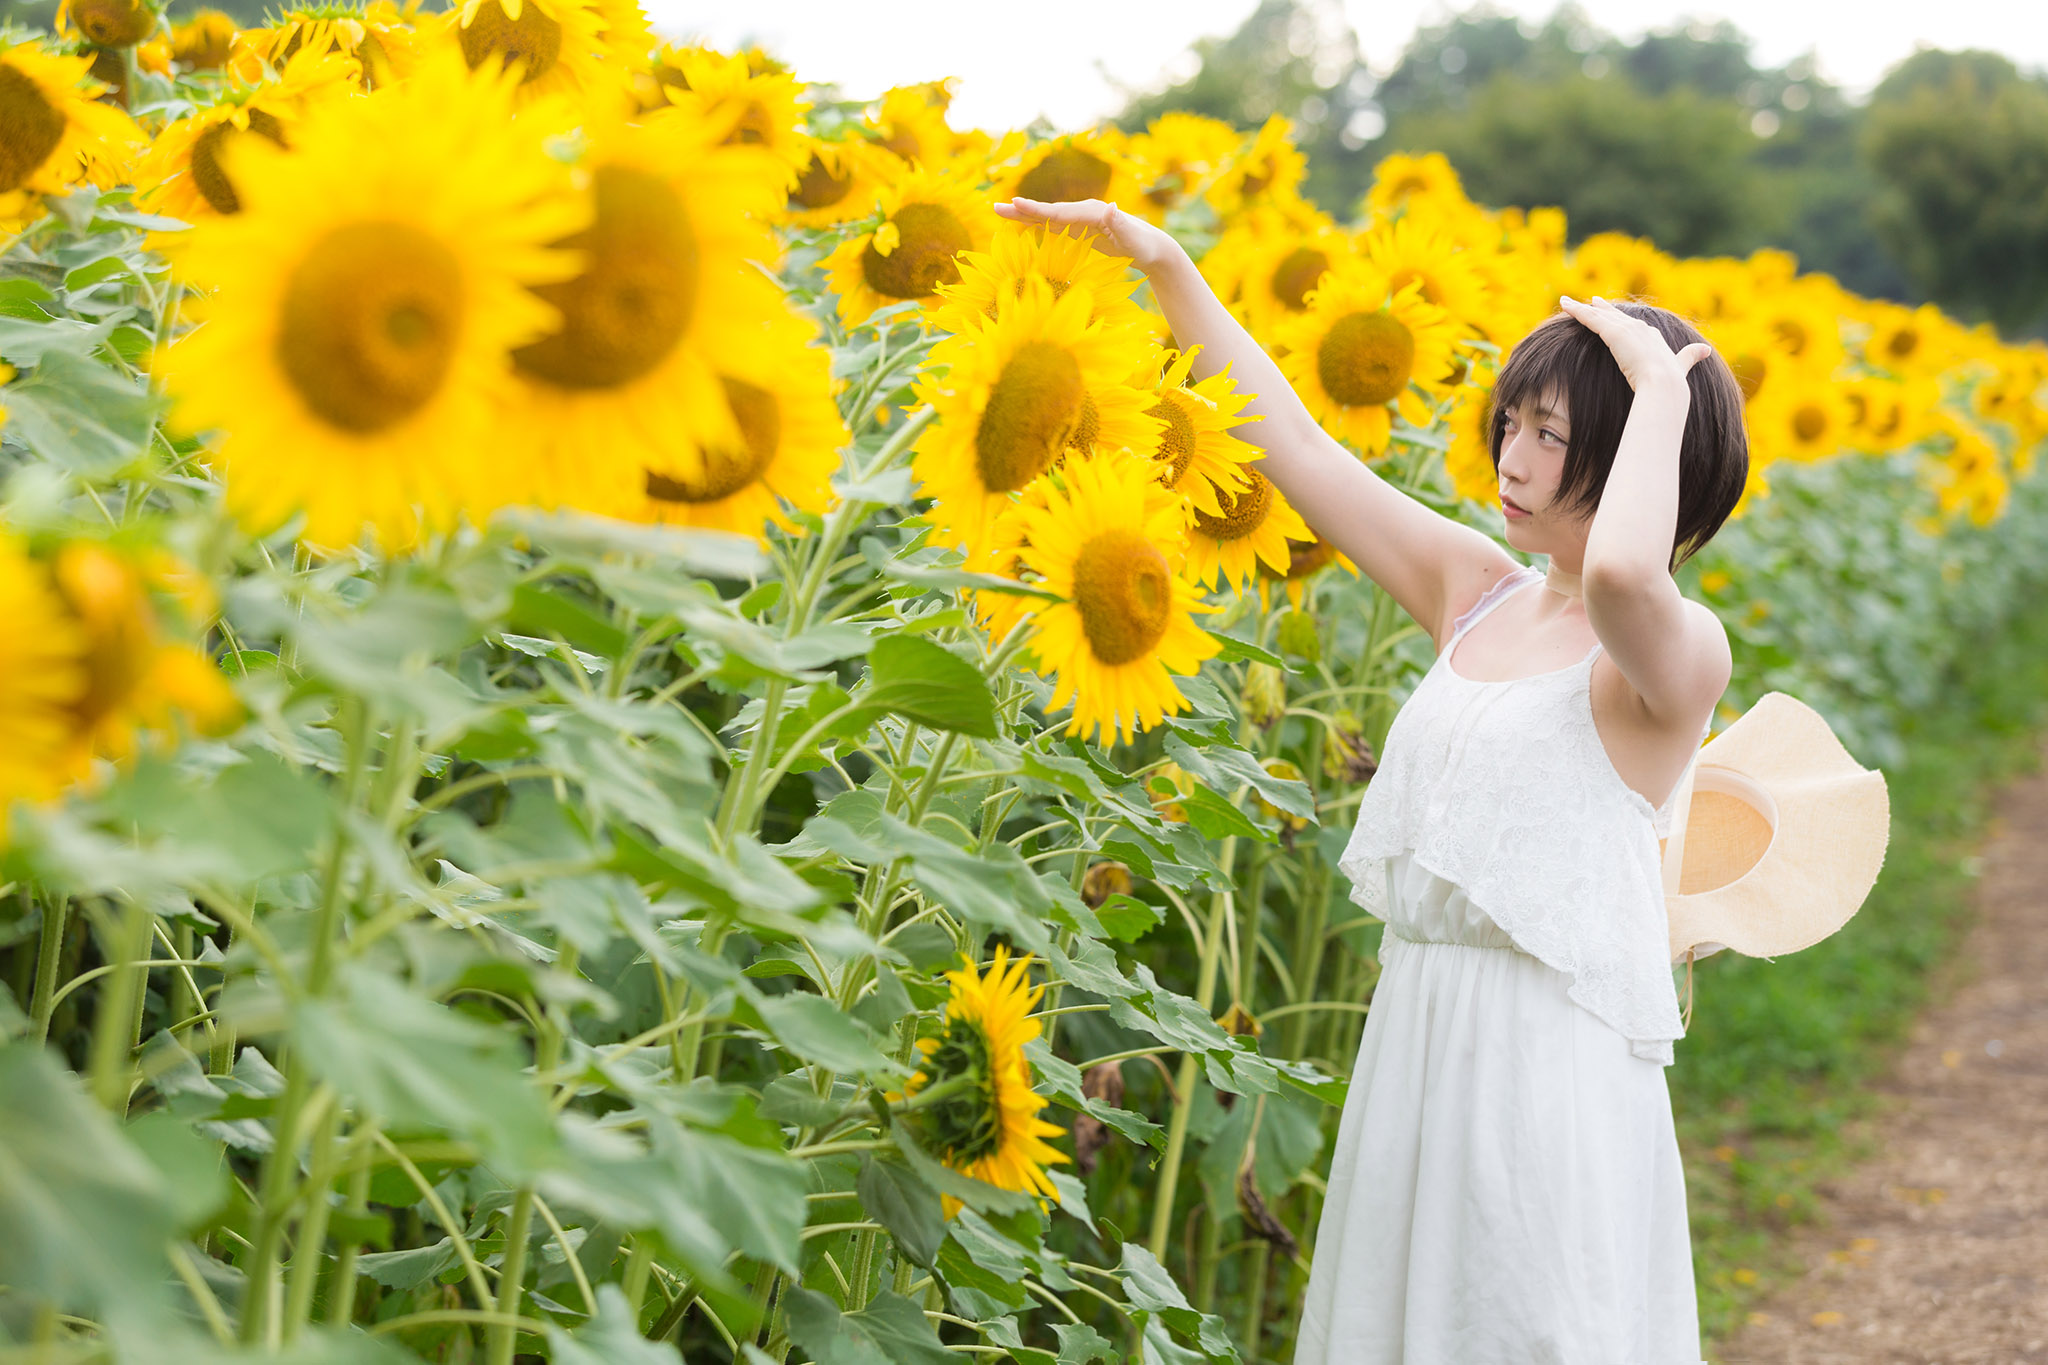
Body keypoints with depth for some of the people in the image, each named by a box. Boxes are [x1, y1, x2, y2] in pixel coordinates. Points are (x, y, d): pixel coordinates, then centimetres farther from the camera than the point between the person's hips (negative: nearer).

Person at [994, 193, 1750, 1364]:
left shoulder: (1683, 654, -11)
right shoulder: (1476, 593, 10)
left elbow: (1619, 573, -36)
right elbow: (1298, 446, 10)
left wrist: (1663, 391, -20)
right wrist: (1168, 269, 7)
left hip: (1554, 1060, -7)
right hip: (1418, 1040, 7)